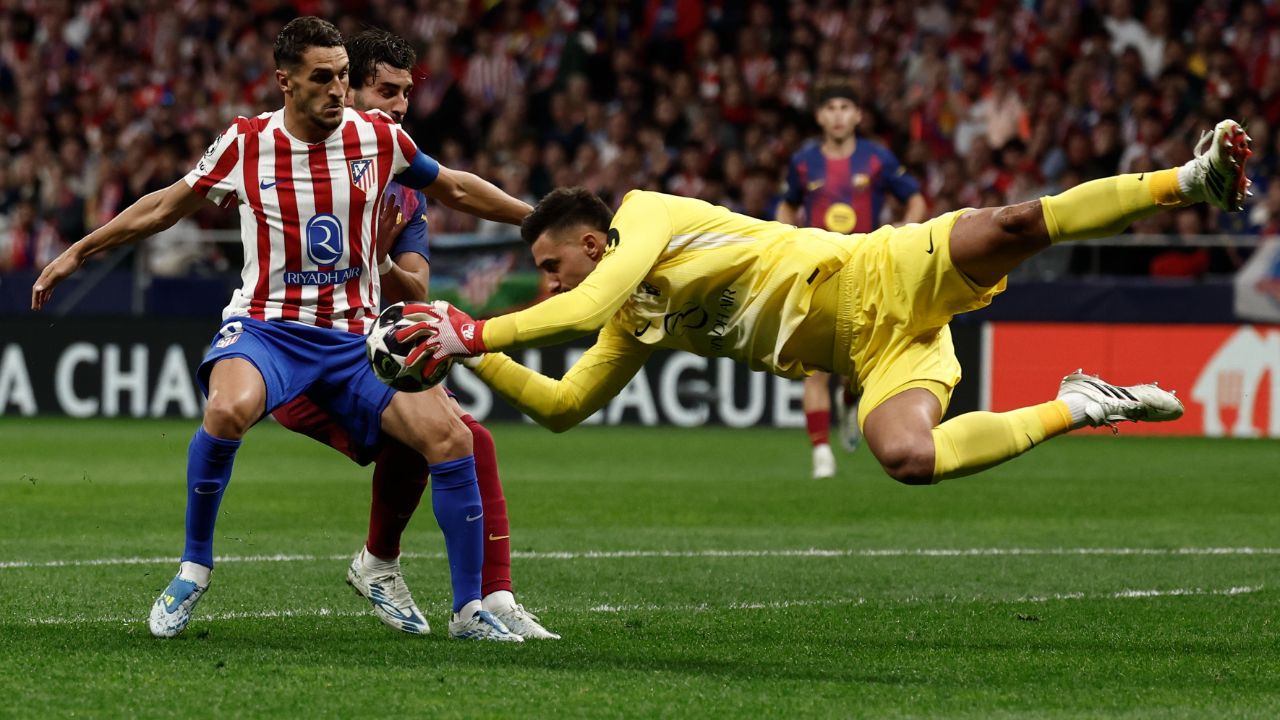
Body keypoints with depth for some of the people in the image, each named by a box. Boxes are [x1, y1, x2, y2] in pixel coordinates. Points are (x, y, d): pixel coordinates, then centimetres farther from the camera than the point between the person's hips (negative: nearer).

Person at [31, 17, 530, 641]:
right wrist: (78, 252, 16)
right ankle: (193, 567, -15)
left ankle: (468, 610, 0)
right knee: (228, 409, -36)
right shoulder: (245, 144, -2)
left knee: (452, 441, -15)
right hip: (267, 326, -2)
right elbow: (167, 205, 13)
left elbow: (454, 189, 18)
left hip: (357, 335, 2)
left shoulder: (379, 137, 0)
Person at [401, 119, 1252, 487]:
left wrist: (478, 332, -10)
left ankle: (1189, 179, -24)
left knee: (1008, 227, -33)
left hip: (876, 282, -6)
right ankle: (1074, 408, -10)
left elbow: (584, 307, -18)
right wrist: (476, 360, 18)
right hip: (877, 356, 6)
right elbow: (561, 407, 28)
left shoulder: (646, 214, -1)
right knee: (906, 457, -24)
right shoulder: (635, 328, 23)